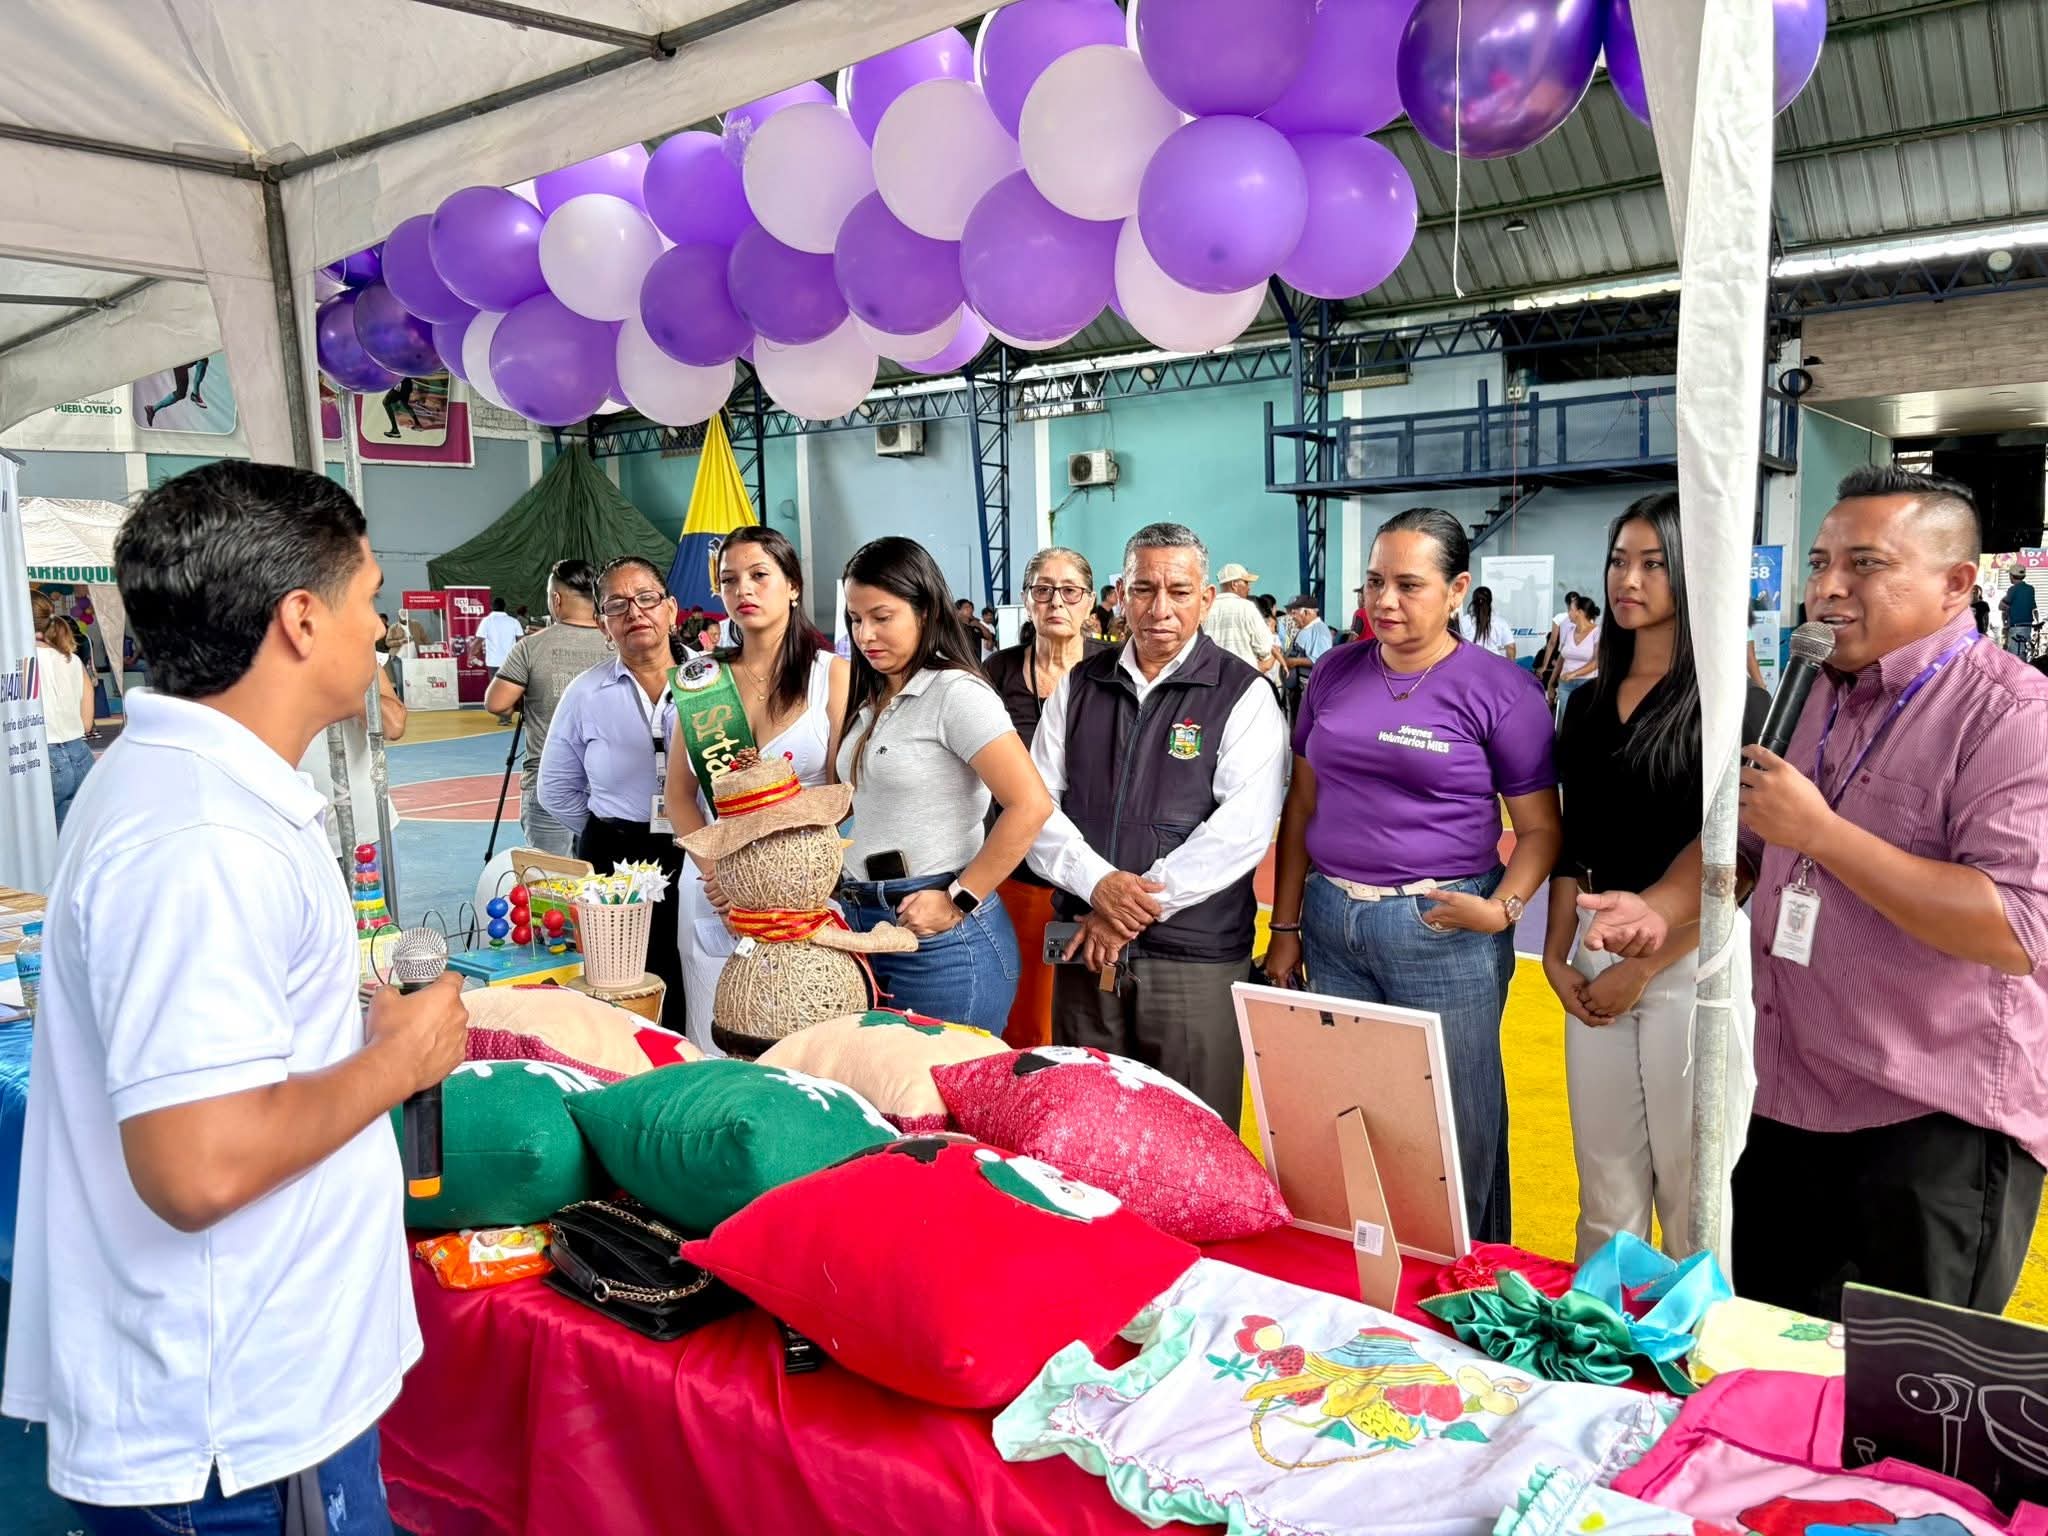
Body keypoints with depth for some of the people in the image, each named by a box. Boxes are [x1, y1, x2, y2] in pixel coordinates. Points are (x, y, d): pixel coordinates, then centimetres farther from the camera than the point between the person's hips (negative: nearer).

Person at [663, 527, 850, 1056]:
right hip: (714, 892, 3)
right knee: (715, 1051, 5)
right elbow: (680, 796, 10)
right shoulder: (702, 681, 10)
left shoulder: (833, 674, 1)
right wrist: (715, 871, -7)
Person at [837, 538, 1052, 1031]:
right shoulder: (872, 700, 14)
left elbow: (1030, 806, -21)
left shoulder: (955, 692, -12)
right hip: (865, 924, 8)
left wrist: (960, 901, -16)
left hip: (941, 936, -8)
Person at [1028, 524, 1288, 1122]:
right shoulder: (1078, 687, 10)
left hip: (1195, 956, -3)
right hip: (1085, 952, 4)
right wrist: (1097, 882, -13)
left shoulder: (1243, 696, -3)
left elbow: (1241, 830, -13)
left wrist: (1140, 905, -15)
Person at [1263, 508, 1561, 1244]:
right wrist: (1285, 925, 9)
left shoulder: (1499, 689, -6)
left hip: (1442, 930, -4)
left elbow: (1540, 828, -2)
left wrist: (1504, 908, -18)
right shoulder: (1336, 673, 7)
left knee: (1453, 1125, 6)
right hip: (1331, 924, 4)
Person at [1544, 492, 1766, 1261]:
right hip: (1595, 957, 5)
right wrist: (1557, 955, 3)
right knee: (1605, 1182, 12)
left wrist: (1642, 967, -12)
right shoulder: (1589, 703, 10)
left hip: (1693, 956, -5)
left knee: (1693, 1187, 6)